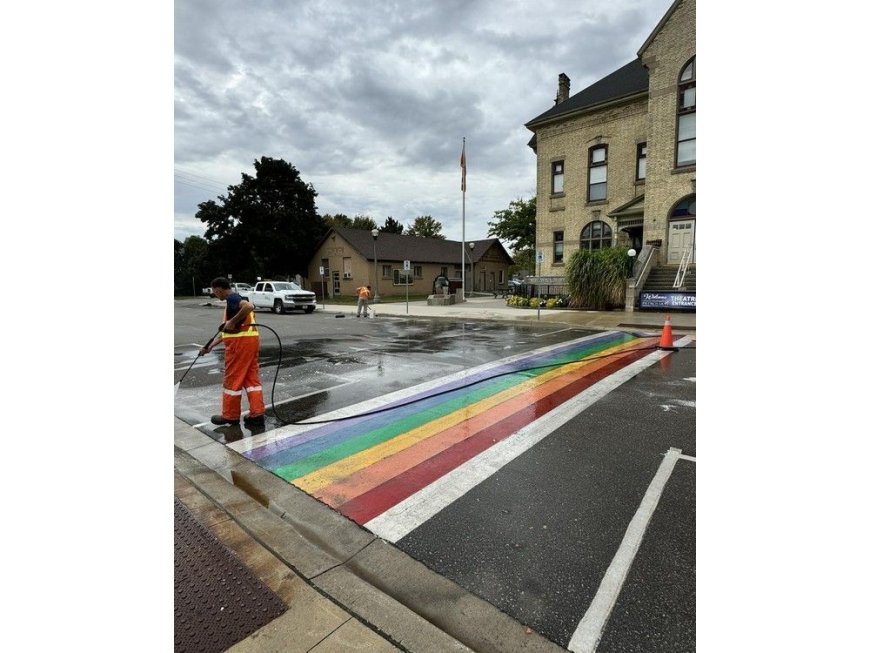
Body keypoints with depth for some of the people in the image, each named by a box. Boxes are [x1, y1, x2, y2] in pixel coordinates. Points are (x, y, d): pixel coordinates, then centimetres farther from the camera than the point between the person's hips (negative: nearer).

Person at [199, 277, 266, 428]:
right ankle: (257, 414, 9)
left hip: (240, 342, -9)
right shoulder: (235, 299, 22)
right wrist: (211, 345, 24)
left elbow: (249, 306, -32)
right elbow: (227, 331, 24)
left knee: (232, 379, 4)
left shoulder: (232, 298, -8)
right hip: (251, 340, 9)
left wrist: (232, 321, -23)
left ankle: (230, 416, 17)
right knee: (252, 378, 9)